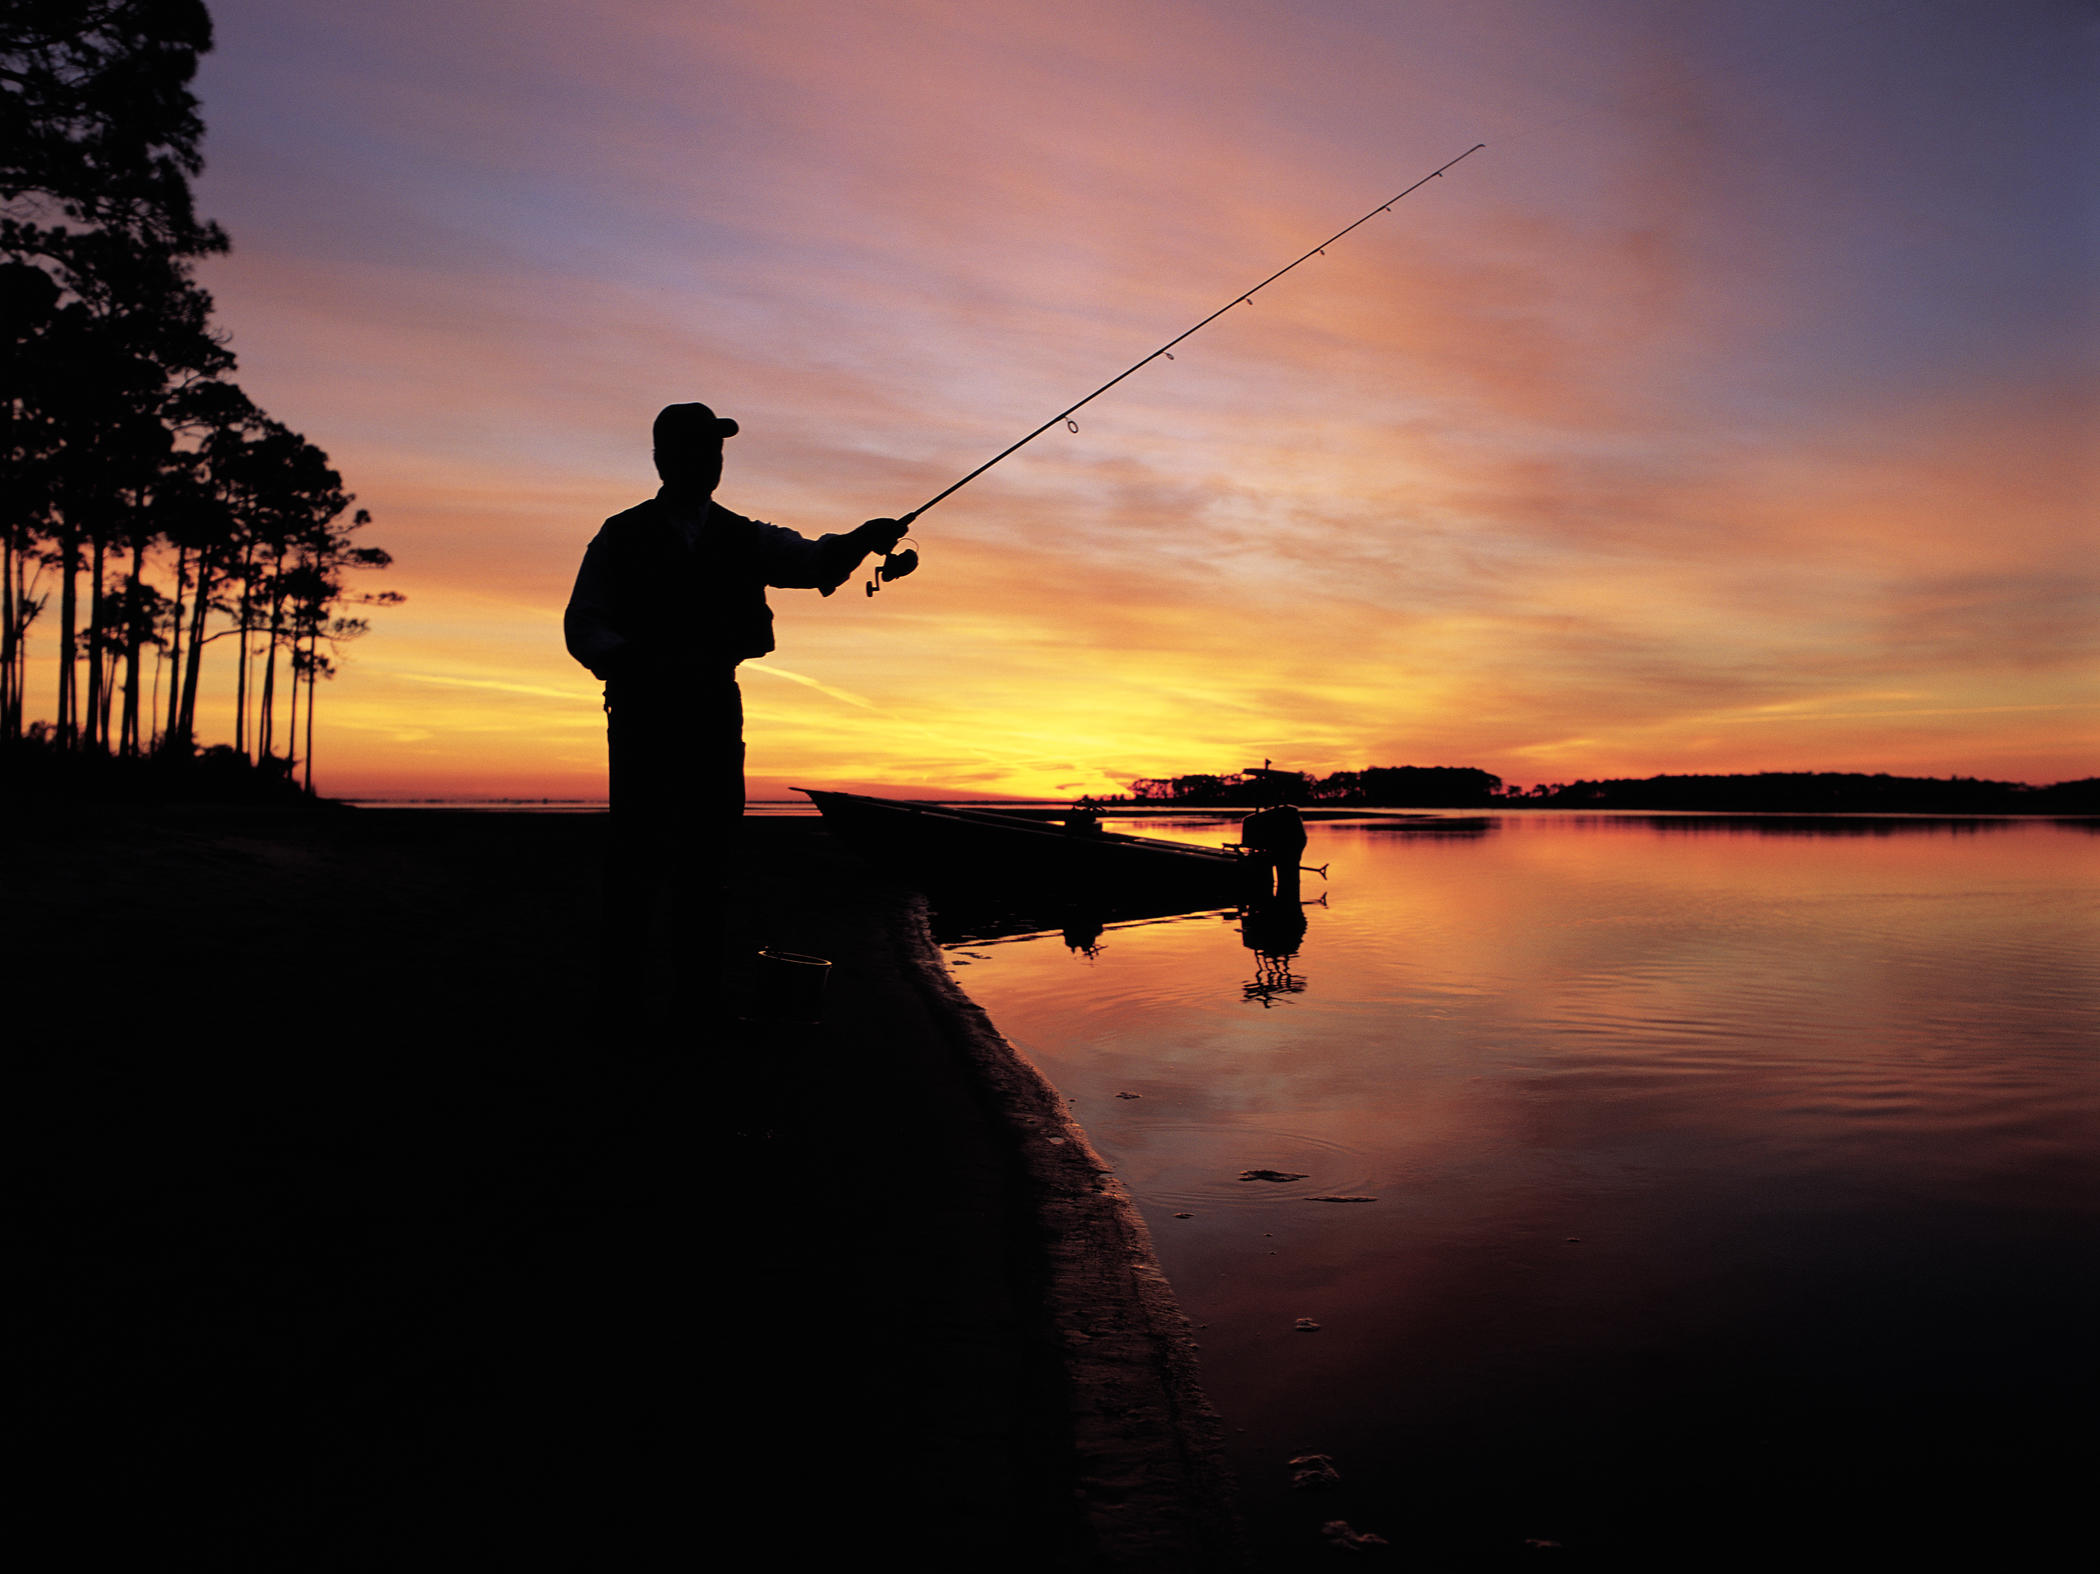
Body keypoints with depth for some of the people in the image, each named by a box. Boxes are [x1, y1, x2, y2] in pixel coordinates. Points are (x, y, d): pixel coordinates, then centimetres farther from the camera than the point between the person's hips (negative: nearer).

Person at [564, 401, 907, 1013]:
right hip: (644, 709, -3)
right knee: (639, 850, -7)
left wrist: (858, 541, -28)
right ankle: (628, 991, -1)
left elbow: (812, 562, -5)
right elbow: (582, 625, 1)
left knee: (711, 848, 2)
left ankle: (701, 982, 8)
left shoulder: (744, 539, 13)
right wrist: (633, 661, -21)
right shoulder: (622, 537, 6)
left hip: (716, 707, 3)